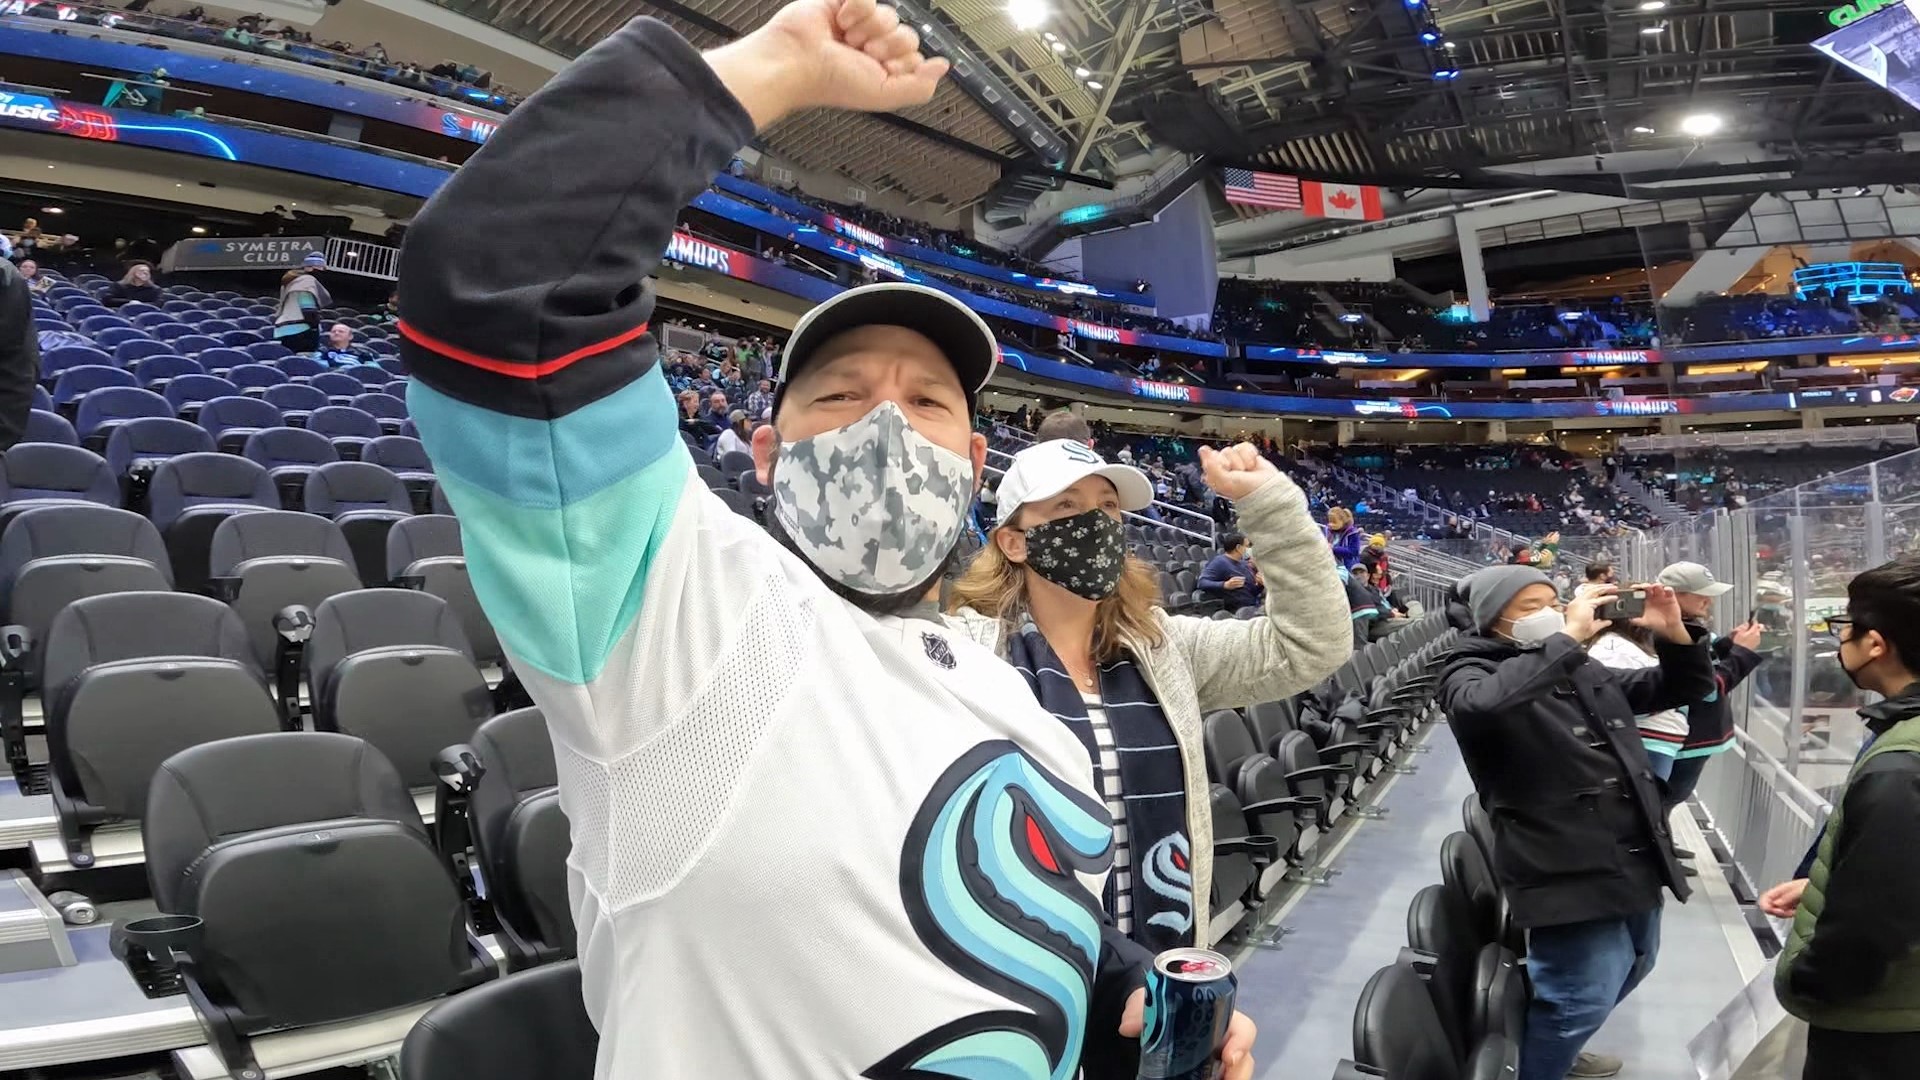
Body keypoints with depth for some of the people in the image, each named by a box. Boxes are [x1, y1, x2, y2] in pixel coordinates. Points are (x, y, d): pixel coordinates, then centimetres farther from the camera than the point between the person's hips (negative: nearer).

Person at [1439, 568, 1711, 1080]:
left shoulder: (1583, 670, 14)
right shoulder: (1469, 674, -10)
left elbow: (1683, 689, 22)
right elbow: (1483, 705, -36)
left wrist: (1674, 634, 1)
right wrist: (1569, 636, -29)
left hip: (1635, 858, 9)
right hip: (1571, 870, -9)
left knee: (1633, 965, 25)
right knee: (1584, 994, -10)